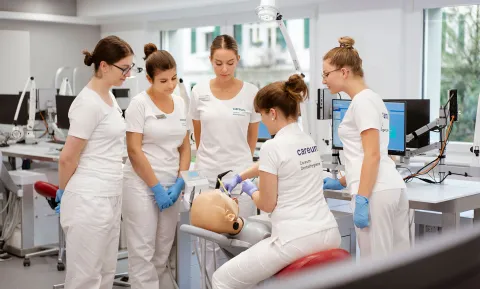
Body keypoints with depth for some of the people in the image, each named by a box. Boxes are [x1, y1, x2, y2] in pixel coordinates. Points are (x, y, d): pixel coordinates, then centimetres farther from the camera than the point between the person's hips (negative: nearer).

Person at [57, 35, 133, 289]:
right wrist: (64, 192, 0)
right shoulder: (89, 103, -17)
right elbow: (68, 157, -15)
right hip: (89, 199, -9)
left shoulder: (108, 96, 12)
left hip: (109, 196, 9)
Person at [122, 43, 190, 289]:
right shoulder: (139, 104, -8)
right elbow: (134, 151, -11)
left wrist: (179, 183, 0)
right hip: (142, 185, -5)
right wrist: (156, 187, -12)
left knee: (163, 254, 8)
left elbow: (185, 147, 12)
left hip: (171, 186, 5)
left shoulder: (180, 103, 9)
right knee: (143, 253, -2)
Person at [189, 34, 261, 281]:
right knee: (208, 241, 6)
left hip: (239, 175, -1)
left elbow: (252, 138, 9)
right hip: (206, 175, 1)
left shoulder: (251, 93, -4)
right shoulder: (199, 92, 0)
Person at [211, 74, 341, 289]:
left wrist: (249, 189, 14)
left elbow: (267, 204, -7)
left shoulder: (272, 147, -13)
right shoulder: (309, 141, 12)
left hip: (296, 240, -9)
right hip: (329, 233, 9)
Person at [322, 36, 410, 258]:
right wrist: (342, 182, 28)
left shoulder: (362, 101, -9)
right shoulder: (371, 98, 20)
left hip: (375, 193, -10)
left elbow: (372, 155, -17)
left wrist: (361, 200, -19)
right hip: (393, 188, 10)